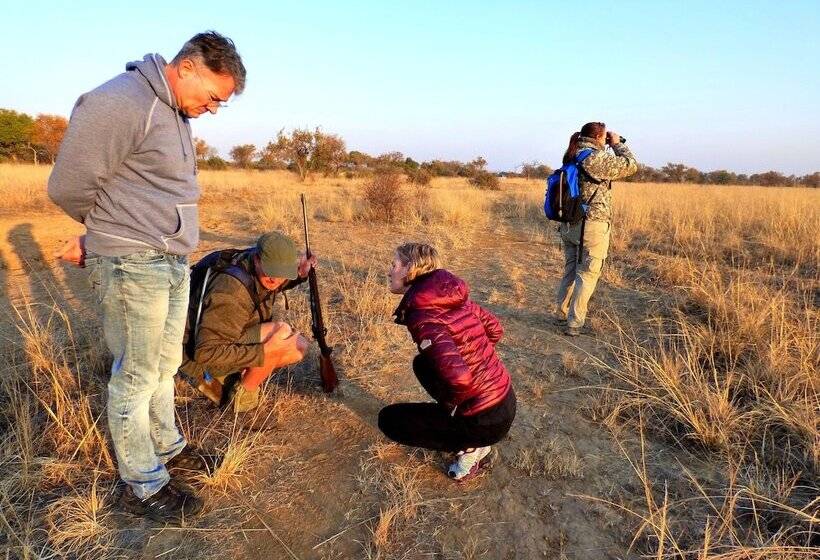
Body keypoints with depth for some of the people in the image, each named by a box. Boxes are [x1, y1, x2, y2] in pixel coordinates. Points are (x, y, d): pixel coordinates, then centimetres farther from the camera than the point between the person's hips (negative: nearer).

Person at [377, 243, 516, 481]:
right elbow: (495, 330, 13)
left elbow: (458, 378, -33)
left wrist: (447, 403, -12)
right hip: (504, 399, 7)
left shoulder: (422, 316, -23)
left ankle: (471, 447, 5)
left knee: (389, 419, 7)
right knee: (422, 364, 23)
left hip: (486, 420, -7)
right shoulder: (454, 296, 0)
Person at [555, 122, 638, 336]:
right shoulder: (597, 158, -15)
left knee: (570, 271, 19)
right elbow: (630, 166, -7)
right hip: (592, 227, -7)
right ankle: (573, 324, 6)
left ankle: (562, 315, 28)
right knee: (587, 275, 2)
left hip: (568, 225, 8)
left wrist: (606, 148, 16)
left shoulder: (571, 158, 8)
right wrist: (617, 144, 5)